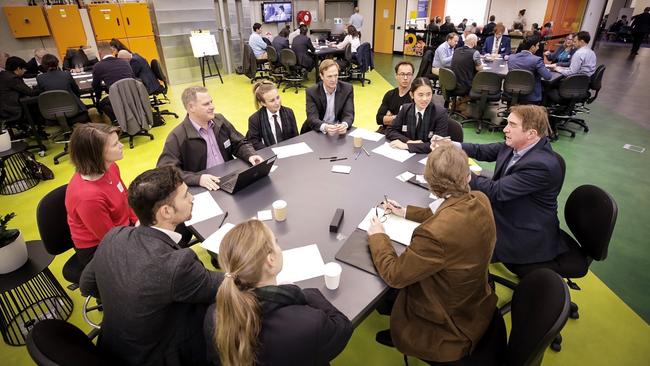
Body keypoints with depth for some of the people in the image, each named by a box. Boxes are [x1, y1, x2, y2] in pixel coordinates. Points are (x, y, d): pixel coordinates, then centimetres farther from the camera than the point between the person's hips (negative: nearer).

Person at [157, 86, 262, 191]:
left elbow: (239, 144, 13)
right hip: (204, 189, -4)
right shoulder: (177, 137, -11)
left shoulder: (220, 120, 6)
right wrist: (198, 179, -28)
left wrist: (251, 155, -8)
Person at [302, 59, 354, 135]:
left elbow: (349, 114, -11)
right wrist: (325, 127, -40)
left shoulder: (347, 89, -5)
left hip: (339, 130, 1)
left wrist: (344, 125, -34)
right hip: (317, 132, 0)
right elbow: (312, 118, -19)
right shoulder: (312, 92, -9)